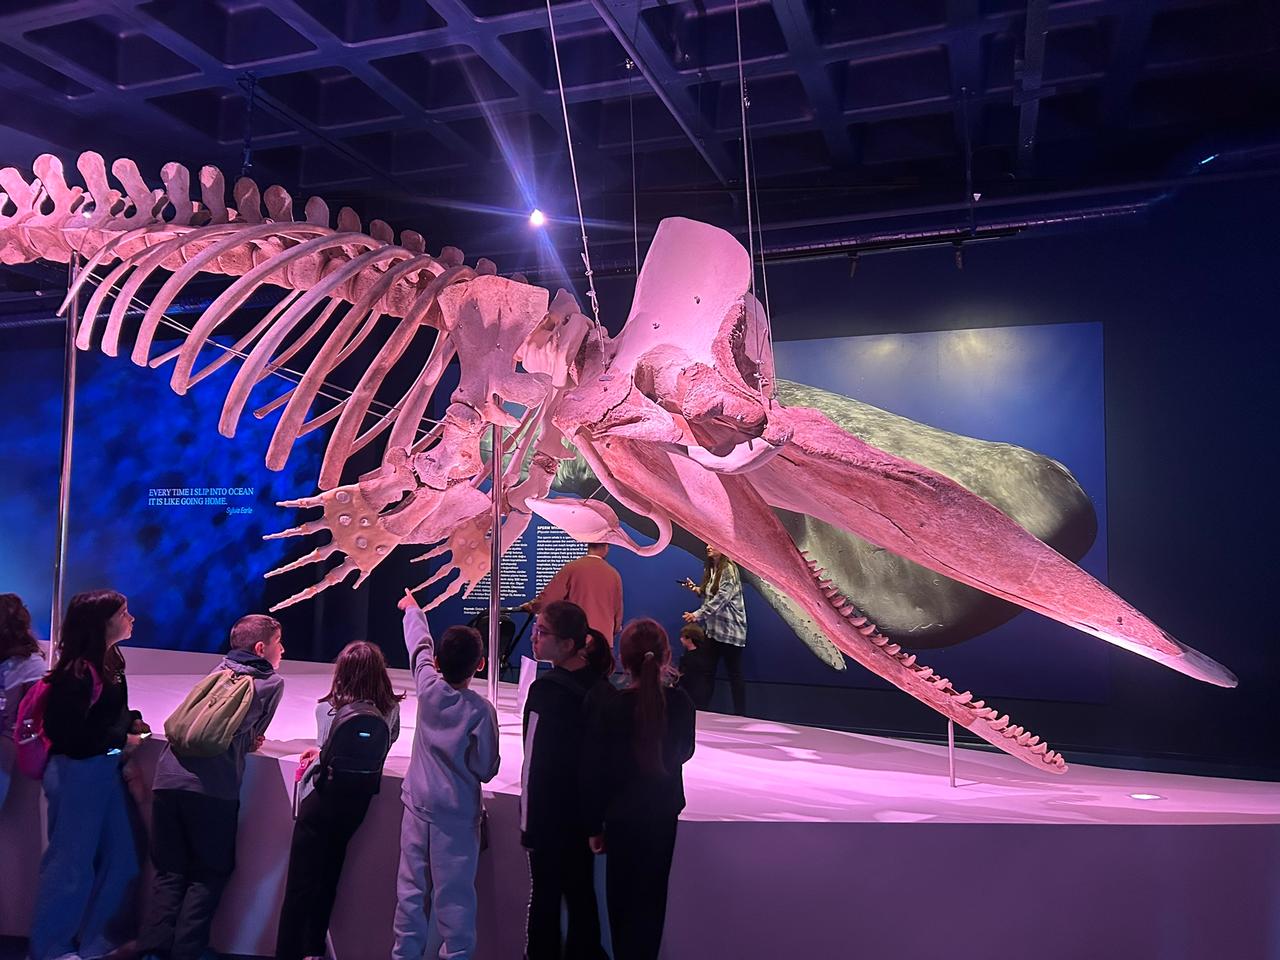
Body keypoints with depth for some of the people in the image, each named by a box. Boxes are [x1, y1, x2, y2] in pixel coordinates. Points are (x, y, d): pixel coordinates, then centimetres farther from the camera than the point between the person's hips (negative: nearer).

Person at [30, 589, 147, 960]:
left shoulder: (109, 662, 7)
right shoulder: (77, 672, -20)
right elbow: (69, 733, -24)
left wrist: (132, 721, 3)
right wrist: (122, 741, -15)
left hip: (105, 771, 9)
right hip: (77, 774, -9)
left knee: (120, 859, 13)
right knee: (71, 863, 4)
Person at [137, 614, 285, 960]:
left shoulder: (217, 672, 22)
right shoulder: (272, 682, 8)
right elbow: (252, 738, 14)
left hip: (169, 779, 5)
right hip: (213, 787, -5)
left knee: (170, 872, 15)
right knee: (209, 874, 9)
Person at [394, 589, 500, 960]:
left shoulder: (429, 689, -8)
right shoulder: (481, 709, -17)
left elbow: (419, 645, 11)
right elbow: (487, 769, -9)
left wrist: (413, 610, 29)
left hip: (418, 806, 4)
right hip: (457, 814, -3)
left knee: (412, 889, 14)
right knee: (454, 894, 4)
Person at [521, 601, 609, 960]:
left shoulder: (547, 690, -22)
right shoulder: (600, 685, -3)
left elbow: (536, 764, -18)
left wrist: (528, 826, -10)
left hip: (551, 812, -6)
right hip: (588, 809, 6)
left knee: (546, 895, 11)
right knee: (582, 893, 19)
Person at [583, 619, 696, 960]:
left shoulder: (608, 707, -18)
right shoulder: (680, 702, -11)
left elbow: (593, 771, -12)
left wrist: (594, 825, -1)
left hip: (622, 814, -2)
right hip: (664, 811, 2)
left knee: (622, 896, 16)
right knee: (652, 896, 17)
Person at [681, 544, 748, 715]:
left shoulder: (729, 569, -12)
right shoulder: (710, 569, 13)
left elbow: (721, 598, -20)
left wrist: (698, 614, -23)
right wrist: (696, 589, 3)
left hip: (730, 629, -8)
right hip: (713, 628, 8)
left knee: (735, 674, -1)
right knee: (707, 672, 8)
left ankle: (741, 715, 5)